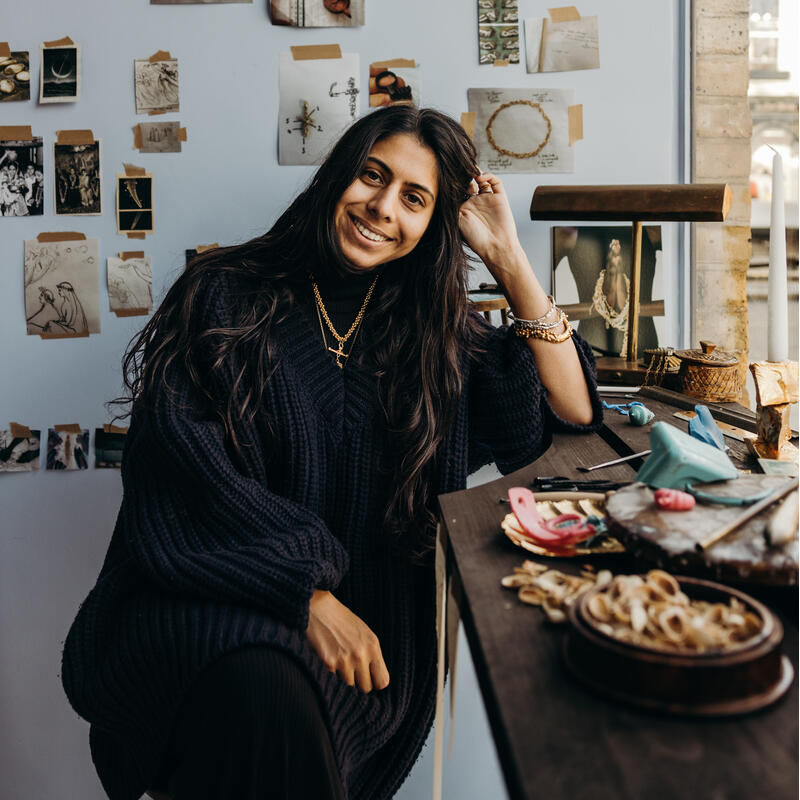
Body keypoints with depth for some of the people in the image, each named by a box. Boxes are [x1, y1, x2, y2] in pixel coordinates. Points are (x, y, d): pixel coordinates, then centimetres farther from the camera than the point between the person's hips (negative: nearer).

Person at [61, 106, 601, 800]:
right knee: (264, 689, -34)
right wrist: (307, 591, -17)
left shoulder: (436, 329, 14)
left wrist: (506, 255, 3)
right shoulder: (226, 294, 4)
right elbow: (180, 456, -8)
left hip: (358, 619, 2)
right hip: (205, 597, -1)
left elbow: (571, 410, 6)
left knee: (295, 691, -31)